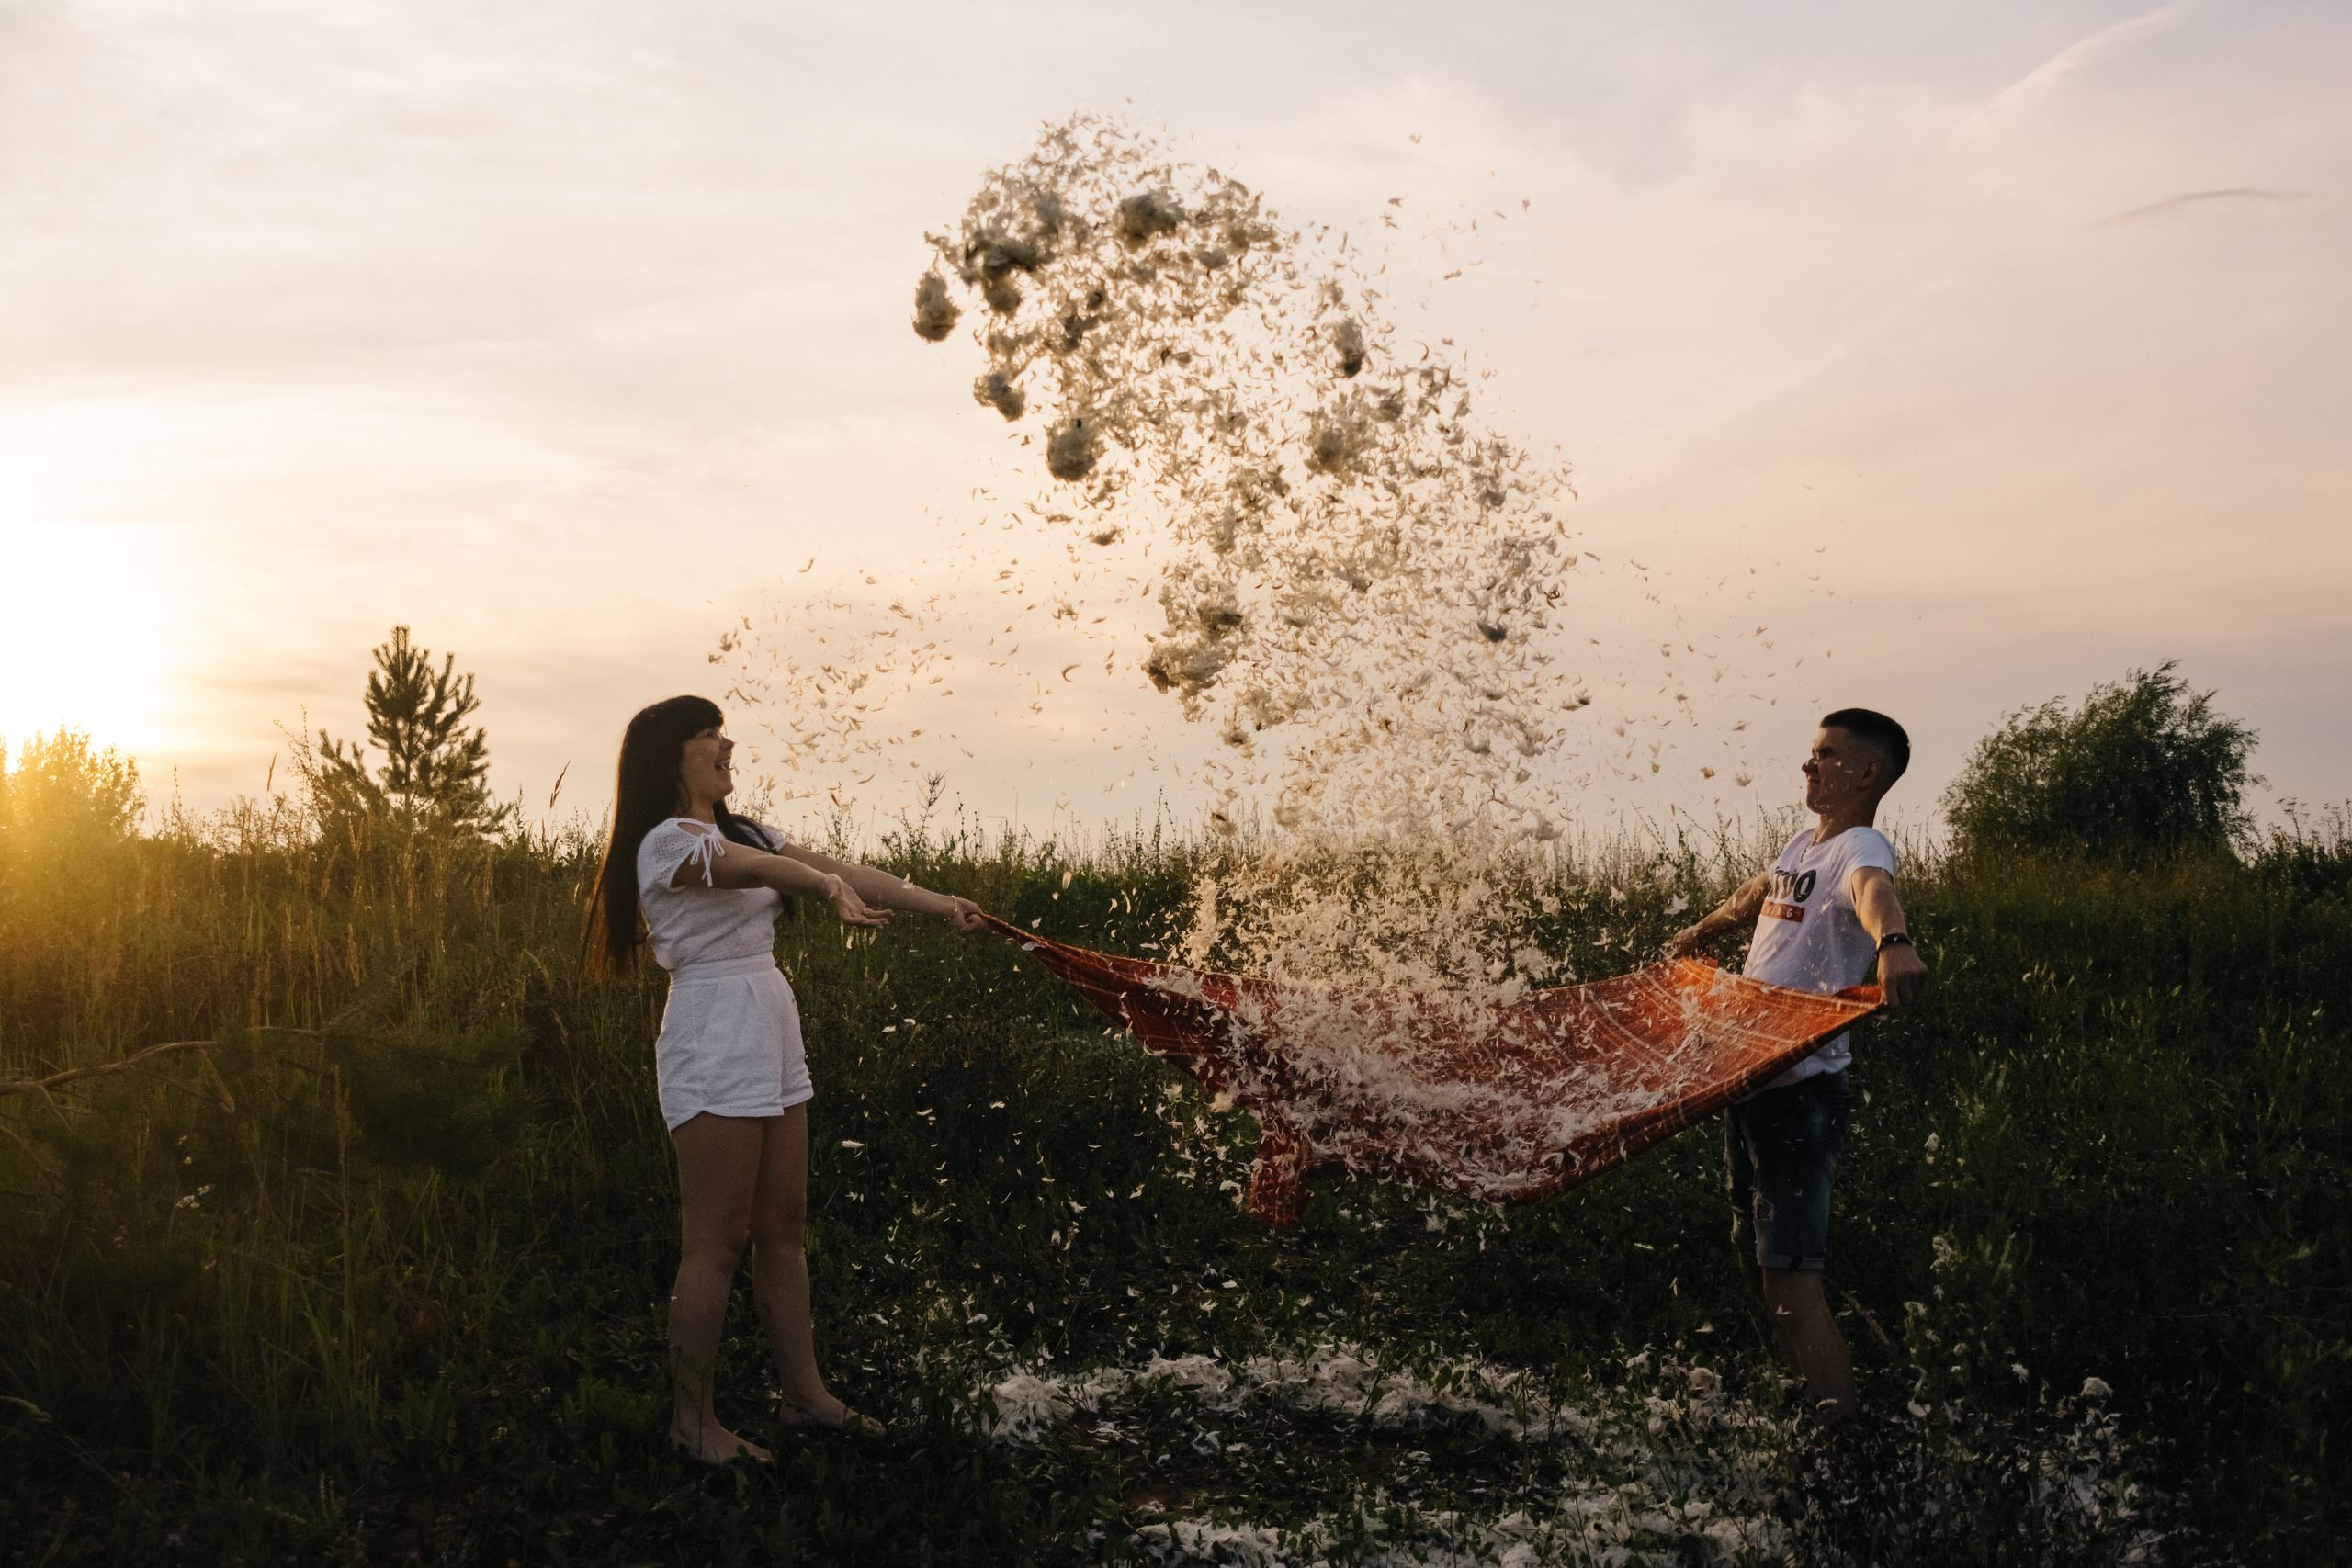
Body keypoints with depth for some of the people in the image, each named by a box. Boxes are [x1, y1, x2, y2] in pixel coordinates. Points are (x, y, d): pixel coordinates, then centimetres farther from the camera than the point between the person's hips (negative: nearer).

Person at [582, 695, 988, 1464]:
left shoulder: (741, 831, 16)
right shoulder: (667, 842, -12)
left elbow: (842, 867, 10)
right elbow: (748, 867, -33)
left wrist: (940, 902, 1)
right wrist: (829, 887, -52)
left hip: (770, 1041, 9)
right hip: (713, 1047, -9)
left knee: (782, 1229, 13)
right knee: (715, 1242, -4)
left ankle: (803, 1392, 21)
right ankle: (691, 1418, 6)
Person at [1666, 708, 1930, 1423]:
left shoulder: (1860, 848, -12)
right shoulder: (1803, 844, 16)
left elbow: (1874, 890, -37)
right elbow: (1750, 898, 38)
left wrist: (1893, 941, -60)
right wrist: (1694, 936, 55)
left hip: (1803, 1090, -9)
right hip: (1749, 1078, 9)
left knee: (1790, 1276, -14)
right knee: (1755, 1257, 16)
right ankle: (1805, 1412, 29)